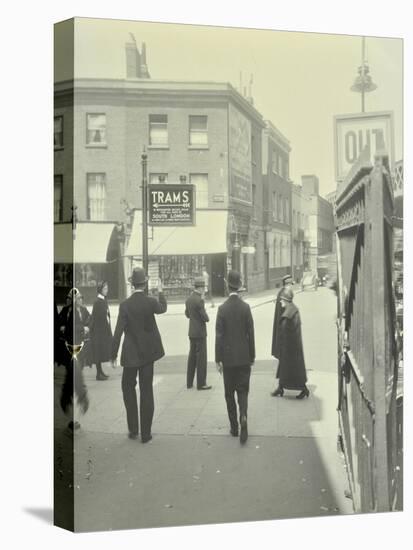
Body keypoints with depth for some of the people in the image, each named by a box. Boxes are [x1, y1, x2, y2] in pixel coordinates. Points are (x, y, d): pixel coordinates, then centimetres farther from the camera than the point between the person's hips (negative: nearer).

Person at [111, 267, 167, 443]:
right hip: (148, 352, 2)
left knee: (128, 388, 17)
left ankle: (133, 430, 19)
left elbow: (118, 332, -11)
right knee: (146, 391, 8)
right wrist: (160, 292, 31)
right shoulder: (151, 302, -9)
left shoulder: (125, 305, -13)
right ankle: (145, 433, 13)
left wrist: (113, 354, -2)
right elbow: (162, 308, 15)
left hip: (130, 353, -1)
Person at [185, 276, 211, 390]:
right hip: (200, 333, -8)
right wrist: (206, 316, 5)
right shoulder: (199, 301, -20)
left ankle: (189, 382, 21)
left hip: (192, 332, 8)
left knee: (192, 357, 15)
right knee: (201, 358, 0)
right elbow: (205, 318, -19)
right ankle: (201, 383, 5)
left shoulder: (188, 299, 6)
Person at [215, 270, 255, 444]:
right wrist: (252, 356, 8)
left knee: (229, 392, 11)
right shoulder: (246, 307, -6)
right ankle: (243, 417, -12)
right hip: (244, 357, 1)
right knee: (243, 390, 10)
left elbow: (219, 336, -9)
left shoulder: (222, 309, -10)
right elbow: (251, 333, -2)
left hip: (228, 358, -1)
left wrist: (218, 359, -2)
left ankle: (234, 426, 17)